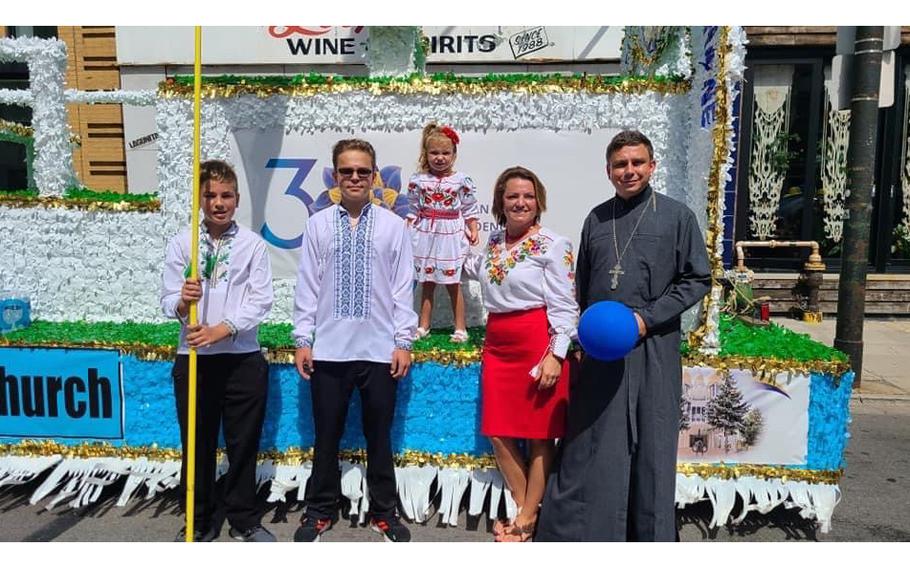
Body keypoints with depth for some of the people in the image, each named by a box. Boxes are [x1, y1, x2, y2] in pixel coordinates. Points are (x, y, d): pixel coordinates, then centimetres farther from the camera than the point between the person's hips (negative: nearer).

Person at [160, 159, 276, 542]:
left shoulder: (253, 244, 0)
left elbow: (261, 301, -6)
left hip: (243, 359, -1)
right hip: (193, 357, 1)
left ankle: (244, 521, 27)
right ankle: (199, 523, 29)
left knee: (243, 444, 9)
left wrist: (223, 329, -18)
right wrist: (182, 303, -23)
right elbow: (167, 301, 0)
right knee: (197, 445, 12)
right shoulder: (181, 243, 3)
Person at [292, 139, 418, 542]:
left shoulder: (393, 225, 0)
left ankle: (384, 512, 29)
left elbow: (403, 287, 0)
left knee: (379, 436, 12)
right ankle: (320, 511, 31)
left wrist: (404, 341, -2)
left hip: (380, 350, 0)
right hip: (328, 350, 1)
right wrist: (302, 340, 1)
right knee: (326, 435, 13)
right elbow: (307, 285, 3)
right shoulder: (318, 224, 2)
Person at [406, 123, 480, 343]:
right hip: (425, 234, 2)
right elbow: (413, 210, 7)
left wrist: (473, 230, -7)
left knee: (453, 284, 3)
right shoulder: (418, 180, 2)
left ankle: (460, 328, 13)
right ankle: (423, 326, 20)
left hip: (451, 235, -2)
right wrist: (407, 232, 2)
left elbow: (470, 209, 2)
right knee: (426, 283, 11)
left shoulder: (462, 181, -2)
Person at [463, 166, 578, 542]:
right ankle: (524, 510, 26)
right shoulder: (494, 241, 11)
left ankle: (528, 517, 21)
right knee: (499, 433, 9)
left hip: (538, 344, -6)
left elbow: (565, 307, -10)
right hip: (497, 345, 7)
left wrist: (556, 355, -17)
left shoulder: (553, 245, -7)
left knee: (540, 435, 5)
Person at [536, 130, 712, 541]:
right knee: (588, 448, 9)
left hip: (651, 349, -3)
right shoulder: (596, 218, 9)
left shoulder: (676, 216, -1)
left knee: (649, 447, 8)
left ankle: (651, 533, 25)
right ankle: (575, 530, 23)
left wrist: (648, 317, -12)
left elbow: (697, 280, -2)